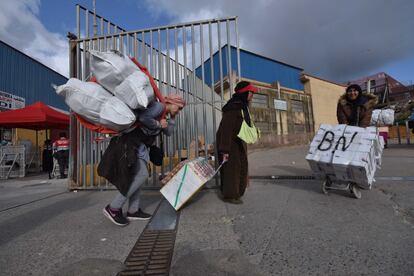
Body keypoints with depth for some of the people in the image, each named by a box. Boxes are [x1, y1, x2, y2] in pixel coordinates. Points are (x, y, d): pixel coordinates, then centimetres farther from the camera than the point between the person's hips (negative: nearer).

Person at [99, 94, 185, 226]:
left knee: (138, 176, 10)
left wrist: (172, 117, 12)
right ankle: (113, 208, -2)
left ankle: (133, 211, 20)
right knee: (142, 175, -13)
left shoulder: (163, 114, 18)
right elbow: (142, 117, -28)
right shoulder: (159, 106, -12)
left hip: (140, 146, 10)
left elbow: (168, 132, 20)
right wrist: (158, 124, -14)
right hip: (129, 144, -10)